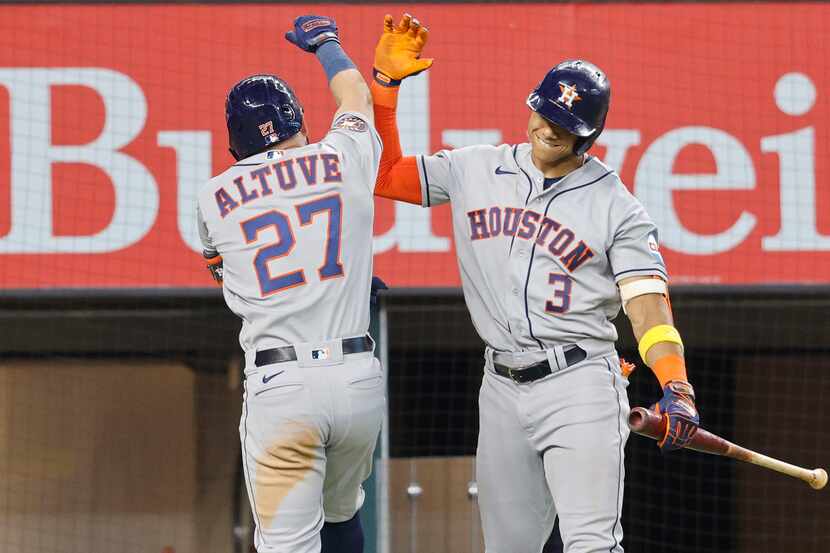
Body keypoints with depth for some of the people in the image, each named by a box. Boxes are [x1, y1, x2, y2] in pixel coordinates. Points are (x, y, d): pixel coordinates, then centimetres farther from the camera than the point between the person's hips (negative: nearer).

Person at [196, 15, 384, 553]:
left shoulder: (215, 197, 8)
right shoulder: (343, 159, 7)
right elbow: (356, 94, 30)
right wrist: (325, 40, 52)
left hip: (279, 387, -2)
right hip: (360, 379, 2)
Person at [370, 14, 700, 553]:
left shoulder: (617, 208, -1)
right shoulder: (476, 170, 11)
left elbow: (648, 303, -9)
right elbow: (382, 175, 14)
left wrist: (675, 387, -26)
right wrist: (386, 81, 4)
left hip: (580, 385, -4)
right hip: (502, 388, 5)